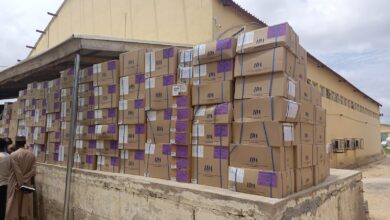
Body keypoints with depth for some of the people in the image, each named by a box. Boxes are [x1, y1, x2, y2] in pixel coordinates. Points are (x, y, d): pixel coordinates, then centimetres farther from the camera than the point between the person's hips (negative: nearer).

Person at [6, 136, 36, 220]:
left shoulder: (13, 155, -14)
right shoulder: (32, 155, 0)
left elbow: (18, 172, -17)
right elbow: (33, 171, -6)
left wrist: (20, 184, -10)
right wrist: (24, 181, -5)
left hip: (15, 184, -4)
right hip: (27, 184, 4)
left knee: (14, 207, 7)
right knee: (26, 206, 12)